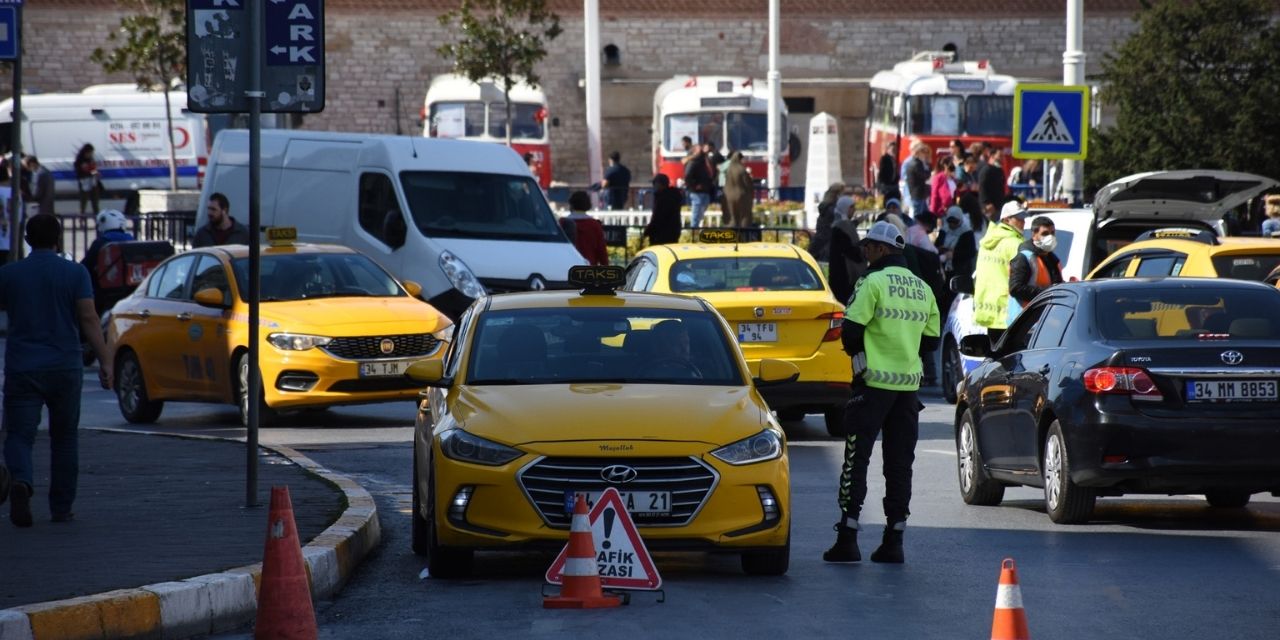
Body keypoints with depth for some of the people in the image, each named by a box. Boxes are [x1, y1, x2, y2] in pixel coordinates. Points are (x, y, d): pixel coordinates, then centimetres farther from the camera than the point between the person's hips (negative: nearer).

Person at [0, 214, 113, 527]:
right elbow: (88, 319, -9)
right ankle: (61, 507, 17)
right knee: (64, 437, 15)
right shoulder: (75, 273, -2)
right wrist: (105, 361, -9)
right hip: (65, 368, 1)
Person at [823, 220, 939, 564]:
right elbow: (931, 340, 15)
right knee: (899, 464, 9)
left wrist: (858, 353, 7)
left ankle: (847, 538, -6)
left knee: (856, 459, -2)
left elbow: (851, 331, -12)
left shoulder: (874, 282, -10)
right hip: (909, 386, 6)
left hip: (874, 382, -6)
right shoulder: (922, 288, 11)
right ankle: (893, 541, 7)